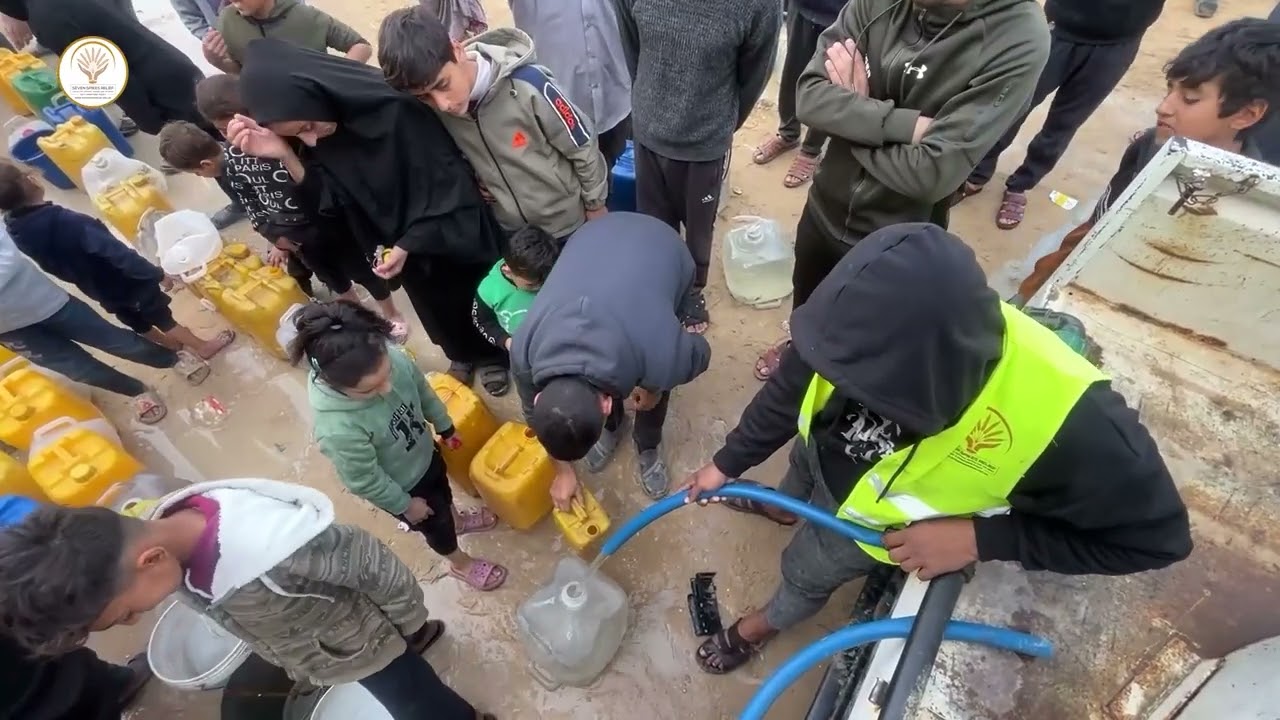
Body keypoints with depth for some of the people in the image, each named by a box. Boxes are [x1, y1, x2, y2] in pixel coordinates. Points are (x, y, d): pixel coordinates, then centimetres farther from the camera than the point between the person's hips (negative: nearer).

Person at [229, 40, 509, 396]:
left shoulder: (396, 111, -29)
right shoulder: (312, 140, -11)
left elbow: (450, 181, -24)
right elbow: (332, 200, -8)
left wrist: (408, 245, -22)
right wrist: (285, 156, -24)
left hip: (452, 232, -5)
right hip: (399, 245, 5)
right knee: (438, 308, 22)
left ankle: (498, 354, 42)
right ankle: (465, 355, 49)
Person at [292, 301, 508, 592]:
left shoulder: (392, 358, -30)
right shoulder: (338, 430, -44)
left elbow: (423, 391, -8)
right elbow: (364, 482, -26)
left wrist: (445, 427, 7)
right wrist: (404, 505, -11)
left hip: (425, 454, 5)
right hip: (402, 488, -4)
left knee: (443, 491, 35)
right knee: (435, 523, 24)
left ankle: (458, 520, 70)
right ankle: (461, 564, 57)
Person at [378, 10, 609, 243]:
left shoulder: (527, 85, -29)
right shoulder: (433, 111, -15)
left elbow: (583, 147, -16)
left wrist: (595, 204, -5)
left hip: (567, 222, -3)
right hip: (508, 230, 4)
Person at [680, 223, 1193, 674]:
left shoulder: (1065, 420, -45)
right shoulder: (880, 327, -35)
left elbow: (1156, 533, -23)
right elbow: (794, 385, -15)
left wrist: (980, 538, -31)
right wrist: (728, 462, -4)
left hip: (872, 515, -2)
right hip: (820, 449, 3)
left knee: (806, 572, 23)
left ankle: (765, 624, 59)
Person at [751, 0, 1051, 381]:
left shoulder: (1020, 39, -23)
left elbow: (932, 173, -29)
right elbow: (810, 97, -18)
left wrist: (852, 115, -18)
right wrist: (904, 123, -28)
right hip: (824, 210, 5)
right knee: (806, 304, 28)